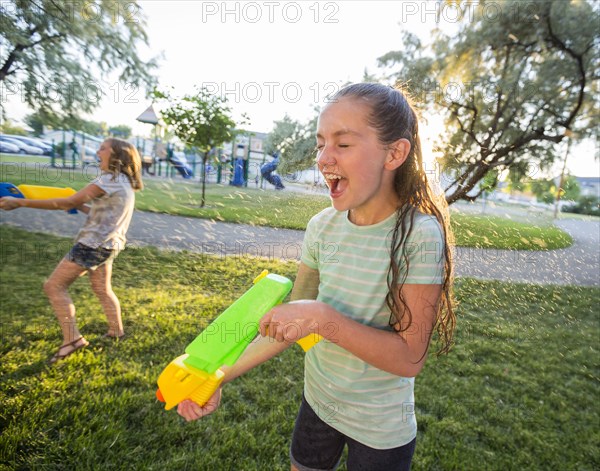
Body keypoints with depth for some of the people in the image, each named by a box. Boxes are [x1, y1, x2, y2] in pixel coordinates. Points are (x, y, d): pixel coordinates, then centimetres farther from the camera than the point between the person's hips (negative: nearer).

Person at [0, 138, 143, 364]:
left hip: (93, 244, -9)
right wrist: (80, 205, 13)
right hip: (107, 244, 9)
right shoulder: (124, 182, 12)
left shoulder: (109, 179, -17)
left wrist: (20, 202, -17)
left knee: (54, 286, -1)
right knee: (102, 289, 22)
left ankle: (72, 338, -1)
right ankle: (117, 331, 35)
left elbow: (67, 203, -20)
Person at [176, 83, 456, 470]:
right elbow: (291, 323, -4)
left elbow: (409, 358, -22)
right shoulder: (323, 226, -11)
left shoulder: (419, 235, -25)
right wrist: (222, 375, -9)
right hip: (317, 400, 4)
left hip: (381, 428, -4)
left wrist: (323, 318, -33)